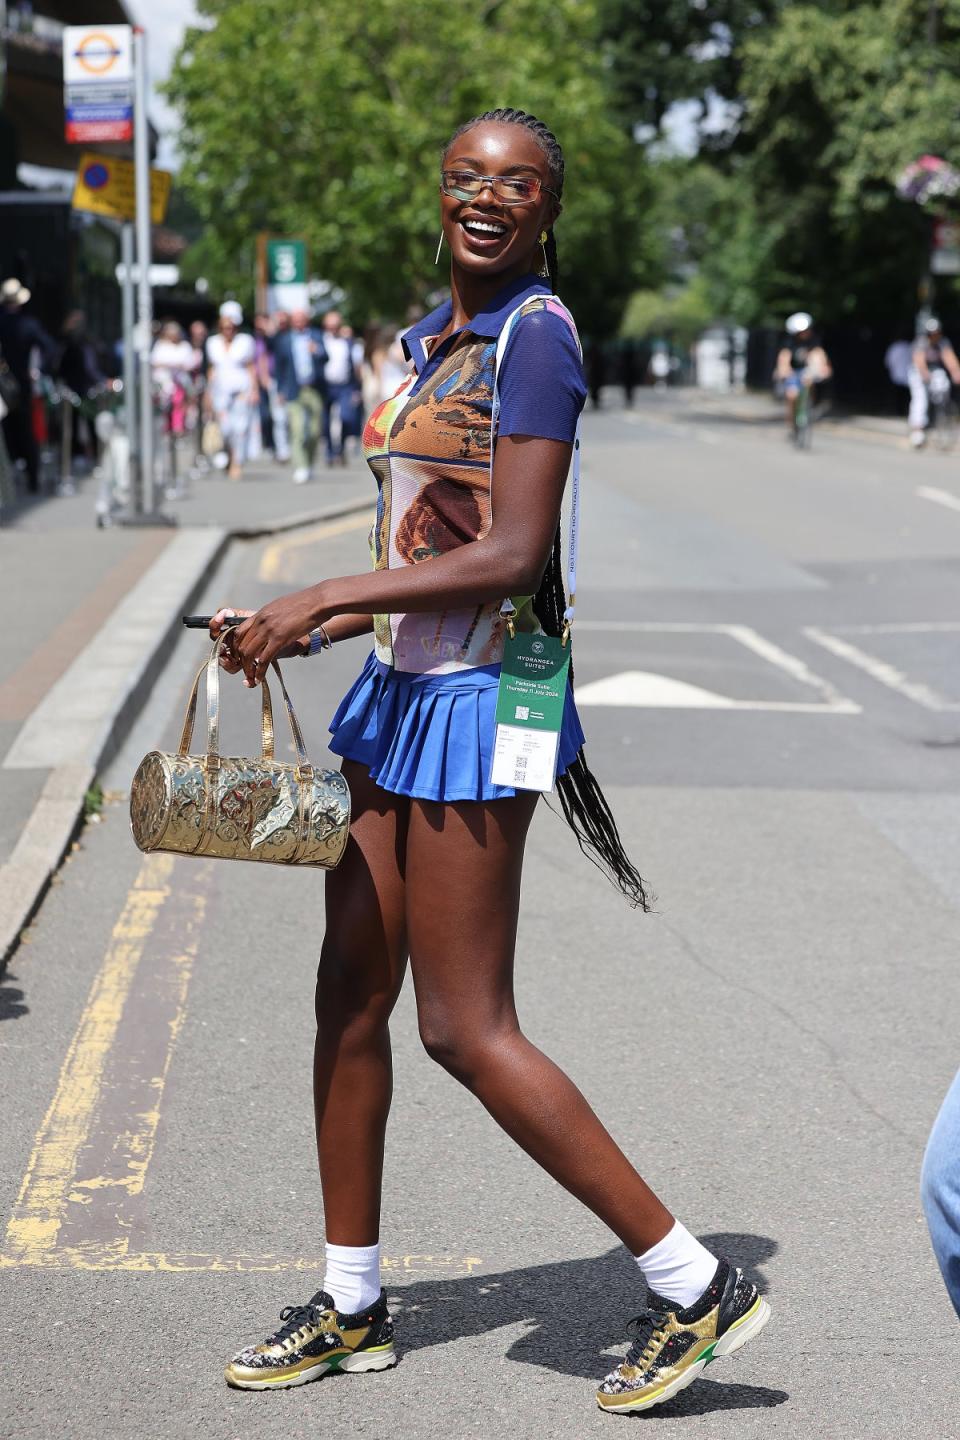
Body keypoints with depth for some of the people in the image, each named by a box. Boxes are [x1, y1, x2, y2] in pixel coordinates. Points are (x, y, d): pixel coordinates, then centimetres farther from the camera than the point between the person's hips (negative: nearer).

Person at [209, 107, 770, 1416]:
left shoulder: (535, 336, -14)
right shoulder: (434, 336, 14)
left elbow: (508, 558, -22)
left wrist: (318, 598, -19)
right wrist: (304, 625, 9)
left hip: (476, 706, -9)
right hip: (403, 688, 9)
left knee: (466, 1029, -5)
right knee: (349, 998, 12)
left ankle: (696, 1285, 5)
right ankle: (351, 1304, 27)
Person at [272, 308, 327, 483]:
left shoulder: (316, 336, 10)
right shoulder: (283, 339, 8)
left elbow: (325, 357, -3)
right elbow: (278, 365, 12)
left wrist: (317, 351, -25)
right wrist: (280, 390, 7)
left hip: (314, 390, 2)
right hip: (294, 391, -2)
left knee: (315, 432, 6)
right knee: (297, 431, -14)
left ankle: (308, 464, 26)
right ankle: (300, 468, -18)